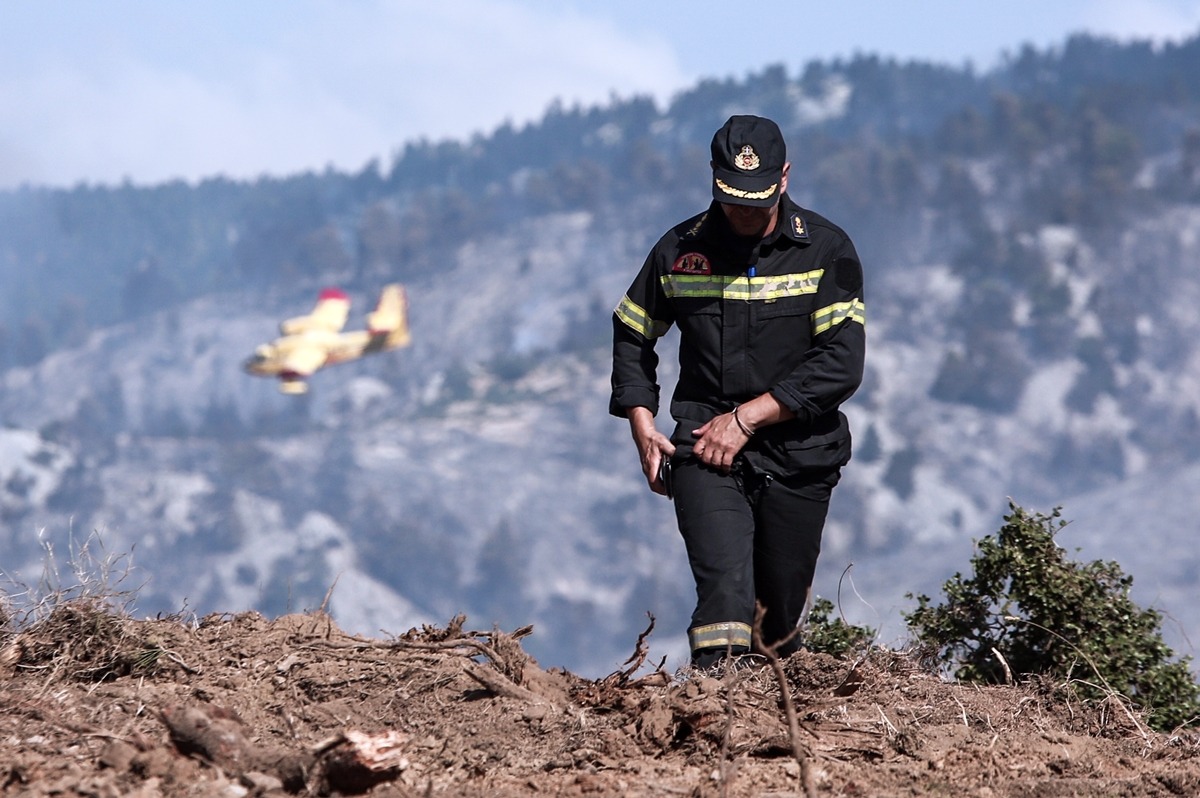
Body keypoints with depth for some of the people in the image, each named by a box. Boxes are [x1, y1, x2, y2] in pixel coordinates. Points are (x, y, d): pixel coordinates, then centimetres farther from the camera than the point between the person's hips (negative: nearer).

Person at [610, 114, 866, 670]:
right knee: (725, 592, -21)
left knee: (780, 604, 9)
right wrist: (642, 426, 5)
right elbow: (633, 335, 19)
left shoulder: (826, 250, -2)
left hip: (797, 456, 0)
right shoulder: (681, 249, 4)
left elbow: (842, 363, -10)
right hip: (705, 455, 0)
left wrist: (747, 416, -14)